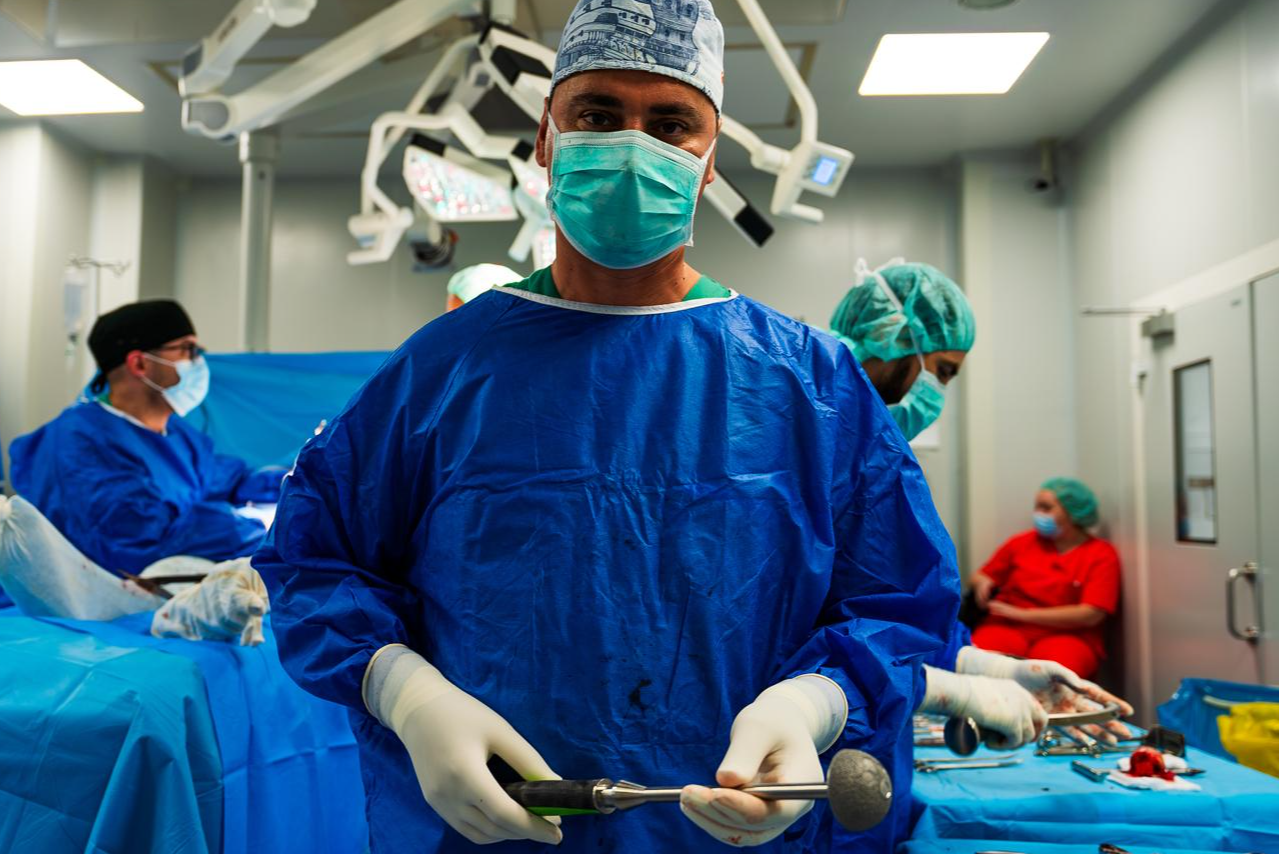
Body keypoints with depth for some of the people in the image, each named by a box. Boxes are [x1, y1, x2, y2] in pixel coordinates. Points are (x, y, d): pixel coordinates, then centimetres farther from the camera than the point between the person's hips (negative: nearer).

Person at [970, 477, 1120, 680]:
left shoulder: (1103, 554, 5)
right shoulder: (1023, 542, 14)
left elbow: (1091, 615, -7)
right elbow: (981, 577, 25)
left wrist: (1022, 613, -10)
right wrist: (982, 584, -1)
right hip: (1007, 627, 2)